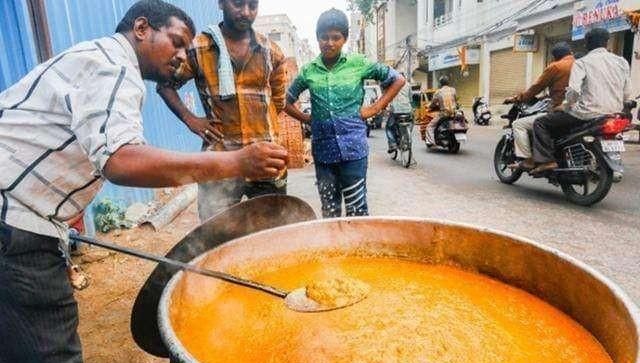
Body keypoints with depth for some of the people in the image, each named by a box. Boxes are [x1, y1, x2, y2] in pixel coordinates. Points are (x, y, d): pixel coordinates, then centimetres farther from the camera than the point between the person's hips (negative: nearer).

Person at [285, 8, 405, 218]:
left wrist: (374, 109, 1)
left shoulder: (358, 64, 0)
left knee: (356, 208, 1)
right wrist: (307, 119, 7)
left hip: (352, 147, -2)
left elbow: (398, 80, 6)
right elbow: (286, 101, 18)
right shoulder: (308, 70, 6)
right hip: (322, 150, 3)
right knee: (329, 210, 12)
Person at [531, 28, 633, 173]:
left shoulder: (582, 62, -4)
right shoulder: (621, 62, 12)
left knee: (540, 123, 1)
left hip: (589, 114, -6)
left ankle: (546, 160, -14)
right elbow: (627, 95, 9)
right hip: (614, 116, 7)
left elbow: (573, 90, -19)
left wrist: (568, 105, -1)